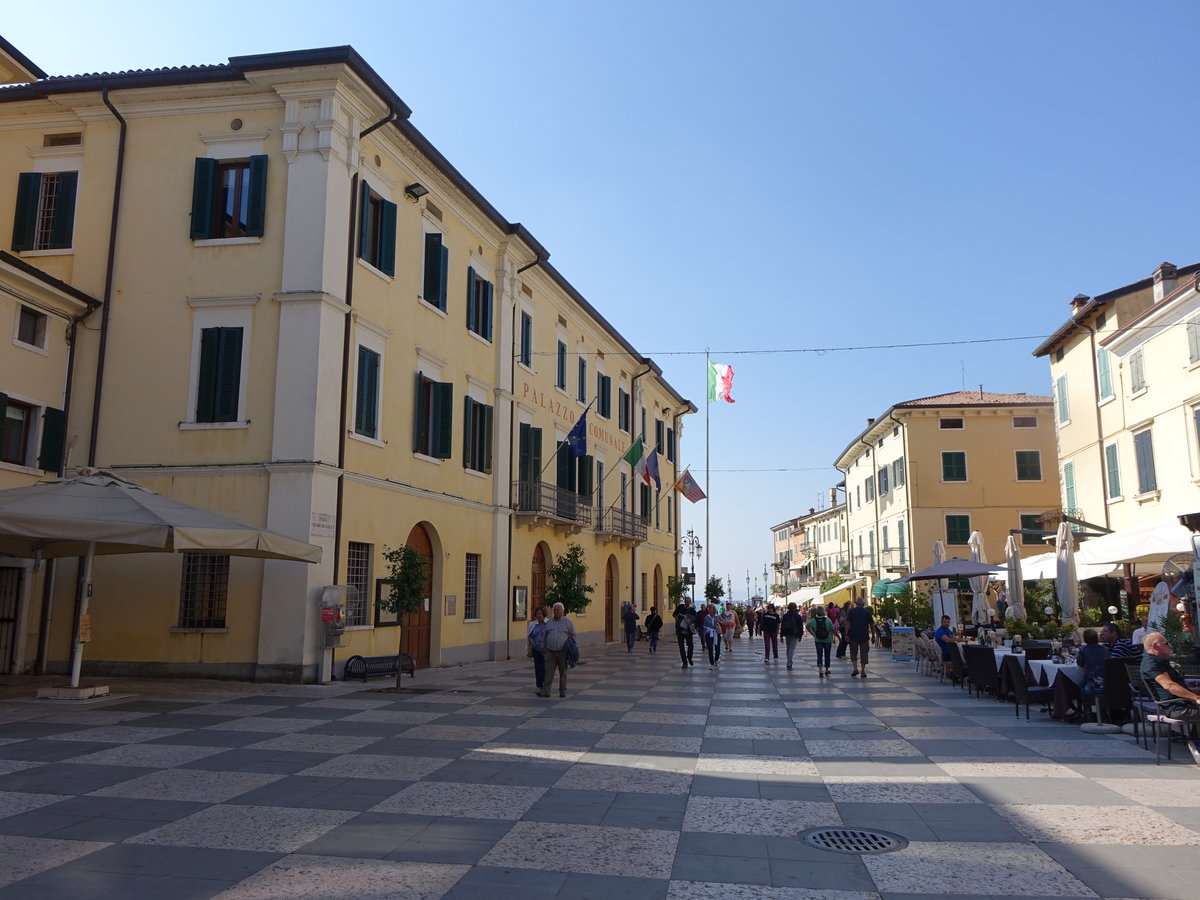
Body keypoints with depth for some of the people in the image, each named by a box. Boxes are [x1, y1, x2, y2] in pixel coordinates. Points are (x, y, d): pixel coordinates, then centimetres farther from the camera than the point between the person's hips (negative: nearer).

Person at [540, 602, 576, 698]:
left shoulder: (568, 622, 3)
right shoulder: (549, 622, 13)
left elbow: (573, 635, 4)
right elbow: (545, 636, 19)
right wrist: (544, 647, 10)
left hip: (562, 652, -2)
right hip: (550, 652, 2)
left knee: (563, 672, 6)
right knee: (549, 672, -5)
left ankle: (563, 691, 14)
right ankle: (545, 691, -6)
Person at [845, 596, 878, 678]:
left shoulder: (851, 611, 0)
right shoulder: (867, 612, 3)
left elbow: (848, 623, -8)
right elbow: (872, 625, 5)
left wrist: (846, 634, -9)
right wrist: (873, 636, 12)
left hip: (853, 635, 0)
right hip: (864, 636, 0)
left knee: (853, 652, 11)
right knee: (864, 653, 6)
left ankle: (855, 668, -3)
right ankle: (863, 671, 5)